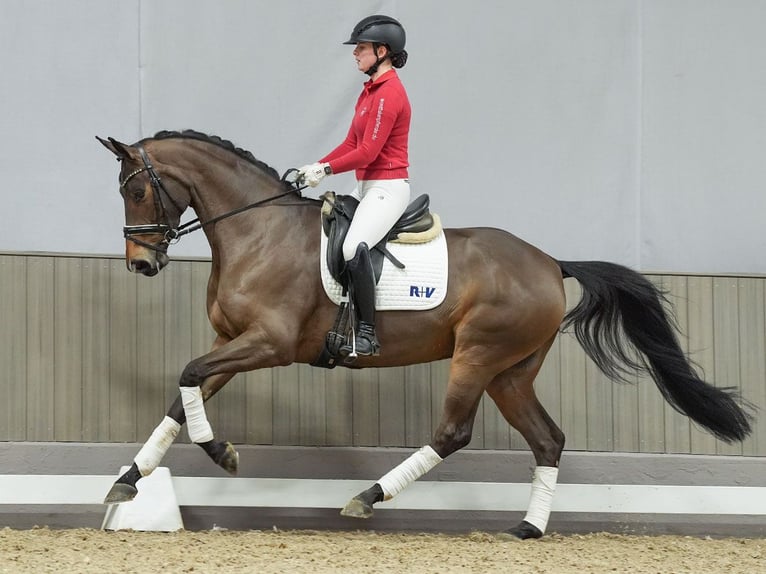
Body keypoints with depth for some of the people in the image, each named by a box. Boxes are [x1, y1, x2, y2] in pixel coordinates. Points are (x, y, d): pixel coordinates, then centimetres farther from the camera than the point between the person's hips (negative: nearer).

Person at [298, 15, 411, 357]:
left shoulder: (389, 93, -15)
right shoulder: (370, 91, 15)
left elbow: (367, 152, -20)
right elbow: (351, 144, 16)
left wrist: (327, 170, -15)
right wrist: (316, 167, 5)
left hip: (388, 188, -11)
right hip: (365, 187, 11)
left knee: (353, 248, -30)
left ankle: (366, 334, -25)